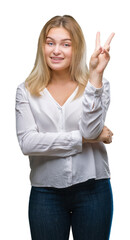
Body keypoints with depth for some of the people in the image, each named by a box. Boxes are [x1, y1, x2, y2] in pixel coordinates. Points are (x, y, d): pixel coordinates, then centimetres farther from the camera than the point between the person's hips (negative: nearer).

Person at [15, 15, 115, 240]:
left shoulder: (97, 84, 1)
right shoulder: (26, 91, 2)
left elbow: (91, 129, -15)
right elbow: (27, 143, -11)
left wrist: (96, 74, -20)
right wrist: (83, 138, -12)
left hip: (92, 188, 0)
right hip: (46, 193, 0)